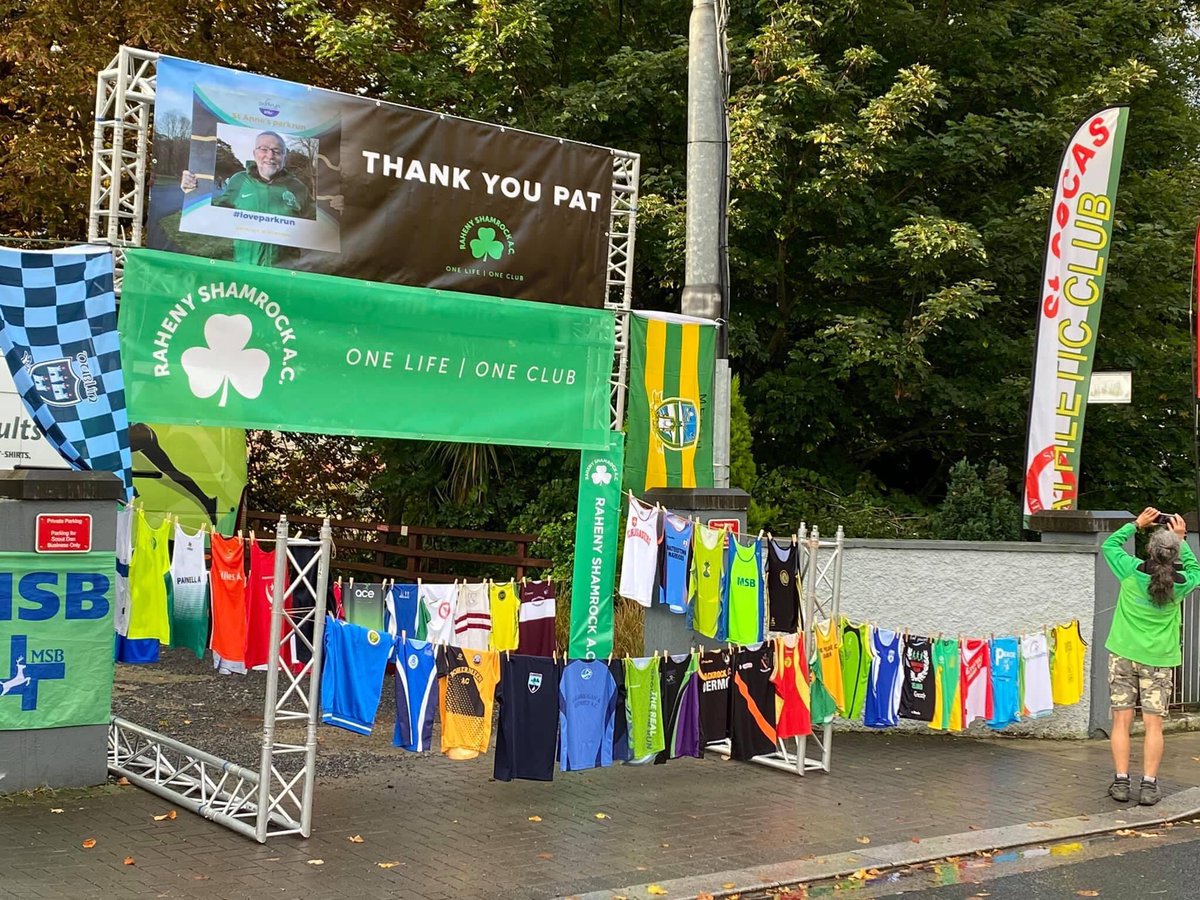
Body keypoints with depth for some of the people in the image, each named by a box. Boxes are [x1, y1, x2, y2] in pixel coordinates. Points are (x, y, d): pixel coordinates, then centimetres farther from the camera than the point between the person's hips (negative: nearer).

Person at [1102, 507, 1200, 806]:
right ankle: (1149, 785, 1)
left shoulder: (1133, 572, -12)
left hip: (1124, 655, 0)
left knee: (1122, 721, 4)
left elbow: (1109, 544, 6)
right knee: (1154, 724, 4)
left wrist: (1137, 524, 13)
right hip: (1160, 659, 0)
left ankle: (1121, 781, 3)